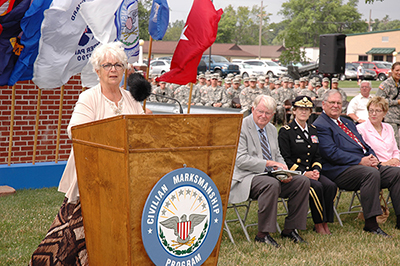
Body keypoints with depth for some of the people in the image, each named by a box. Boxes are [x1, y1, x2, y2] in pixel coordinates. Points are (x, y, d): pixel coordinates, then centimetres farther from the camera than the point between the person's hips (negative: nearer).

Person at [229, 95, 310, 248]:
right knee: (272, 184, -37)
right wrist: (268, 163, -22)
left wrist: (284, 172, -2)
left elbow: (277, 156, 20)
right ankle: (262, 234, -25)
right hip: (246, 177, -8)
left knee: (303, 181, -10)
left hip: (269, 175, 8)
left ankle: (289, 229, -2)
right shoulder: (240, 128, -9)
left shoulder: (272, 129, 15)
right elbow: (240, 160, -18)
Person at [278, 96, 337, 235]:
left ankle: (326, 223, -12)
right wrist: (304, 173, -17)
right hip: (294, 173, -6)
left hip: (311, 172, 6)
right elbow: (286, 159, -8)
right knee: (316, 186, -31)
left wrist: (316, 170, -3)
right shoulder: (285, 131, -2)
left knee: (331, 186, -22)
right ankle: (318, 225, -18)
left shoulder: (313, 130, 17)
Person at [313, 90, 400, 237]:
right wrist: (361, 161, -18)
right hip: (340, 170, -9)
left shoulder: (348, 123, 27)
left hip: (366, 164, 9)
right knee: (371, 173, -34)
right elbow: (331, 153, -14)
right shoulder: (320, 126, -2)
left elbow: (364, 145, 24)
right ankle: (371, 223, -29)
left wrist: (373, 158, 0)